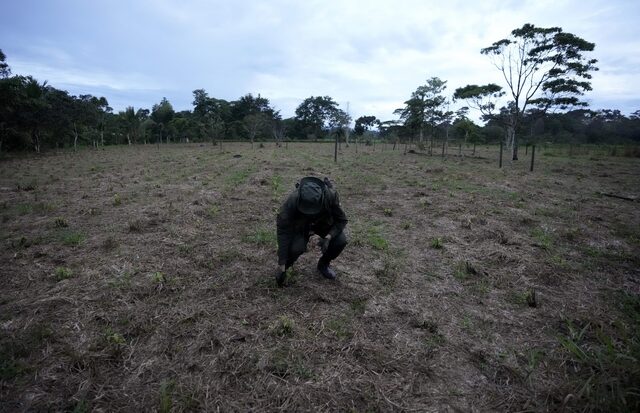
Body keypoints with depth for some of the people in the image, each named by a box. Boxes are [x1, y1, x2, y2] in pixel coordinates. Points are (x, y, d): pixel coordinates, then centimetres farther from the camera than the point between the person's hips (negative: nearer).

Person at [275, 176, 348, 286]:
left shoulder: (331, 195, -34)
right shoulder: (291, 201, -37)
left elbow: (341, 220, -18)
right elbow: (283, 233, -31)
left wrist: (328, 237, -35)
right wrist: (281, 267, -30)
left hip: (324, 223, 2)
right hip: (300, 225, -2)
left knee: (341, 241, -24)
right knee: (297, 247, -31)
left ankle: (323, 264, 6)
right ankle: (284, 267, 3)